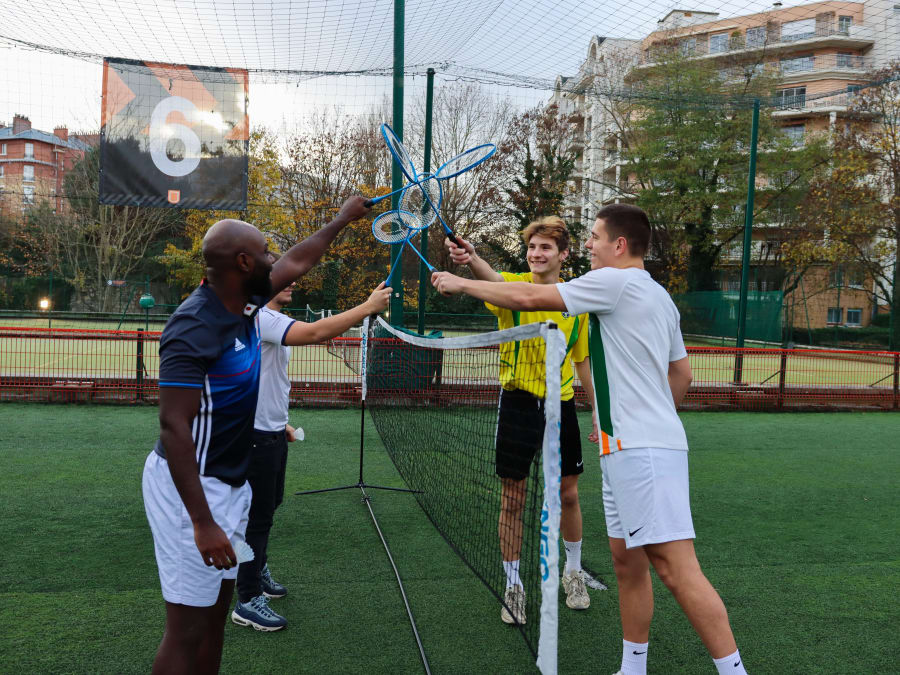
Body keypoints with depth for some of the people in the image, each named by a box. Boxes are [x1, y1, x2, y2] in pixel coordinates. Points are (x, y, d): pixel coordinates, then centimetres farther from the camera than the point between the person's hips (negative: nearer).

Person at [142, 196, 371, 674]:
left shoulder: (244, 301, 2)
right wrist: (202, 523, -29)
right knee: (188, 627, 1)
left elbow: (295, 263, 19)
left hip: (232, 485, 9)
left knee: (216, 612, 17)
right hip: (191, 489, -9)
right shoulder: (193, 329, -23)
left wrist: (342, 219, 30)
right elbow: (173, 427, -26)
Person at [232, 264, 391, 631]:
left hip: (272, 432, 10)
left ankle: (256, 571, 39)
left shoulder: (273, 320, 14)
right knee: (258, 515, -2)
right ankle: (248, 601, 10)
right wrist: (369, 306, -31)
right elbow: (317, 331, -36)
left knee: (269, 505, 21)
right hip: (256, 434, -10)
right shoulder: (259, 317, -20)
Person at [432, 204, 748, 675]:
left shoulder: (615, 281, -9)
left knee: (675, 568, -9)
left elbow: (529, 298, -10)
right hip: (625, 450, 10)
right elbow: (682, 374, 23)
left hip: (644, 452, -10)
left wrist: (462, 283, 2)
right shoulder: (660, 296, 19)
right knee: (627, 561, 14)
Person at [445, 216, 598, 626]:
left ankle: (573, 573, 38)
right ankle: (513, 586, 24)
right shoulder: (515, 285, -7)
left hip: (561, 404, 3)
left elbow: (582, 360, 14)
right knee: (512, 499, 5)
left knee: (568, 494, 12)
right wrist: (471, 259, -56)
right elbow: (493, 280, -33)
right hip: (518, 403, -2)